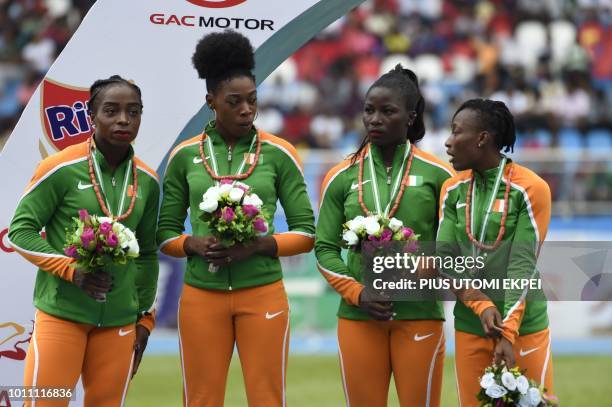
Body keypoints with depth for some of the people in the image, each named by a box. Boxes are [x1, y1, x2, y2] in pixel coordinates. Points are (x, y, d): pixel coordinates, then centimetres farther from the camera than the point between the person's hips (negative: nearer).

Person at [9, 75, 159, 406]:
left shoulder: (147, 181, 7)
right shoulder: (61, 168, -8)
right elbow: (20, 231, -6)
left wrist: (145, 316, 15)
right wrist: (72, 270, -17)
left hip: (119, 320, 4)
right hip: (61, 313, -4)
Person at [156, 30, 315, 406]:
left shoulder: (278, 154, 0)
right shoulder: (185, 155, 4)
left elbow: (306, 233, 1)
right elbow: (166, 233, 8)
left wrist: (257, 246, -14)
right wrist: (195, 244, -13)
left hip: (262, 294, -1)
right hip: (202, 295, 1)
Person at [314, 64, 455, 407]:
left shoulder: (437, 175, 2)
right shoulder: (341, 178, 7)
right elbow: (325, 249, 7)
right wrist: (357, 293, -7)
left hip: (420, 315, -2)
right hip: (358, 316, 2)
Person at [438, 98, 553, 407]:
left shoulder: (531, 189, -9)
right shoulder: (453, 191, 4)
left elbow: (522, 266, -13)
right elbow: (445, 258, -2)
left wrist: (509, 333, -19)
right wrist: (483, 306, -16)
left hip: (523, 325, -4)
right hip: (469, 327, 4)